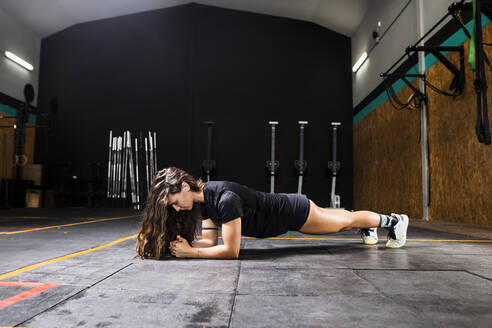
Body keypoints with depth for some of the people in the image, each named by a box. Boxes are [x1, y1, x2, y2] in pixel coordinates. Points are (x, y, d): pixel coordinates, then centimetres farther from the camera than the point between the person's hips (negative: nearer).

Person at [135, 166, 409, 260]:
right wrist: (183, 244, -22)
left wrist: (189, 253, -35)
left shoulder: (225, 198, -37)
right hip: (281, 209, 7)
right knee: (338, 218, 32)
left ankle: (392, 220, 44)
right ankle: (371, 226, 60)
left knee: (345, 221, 18)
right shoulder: (202, 199, -10)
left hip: (293, 212, -7)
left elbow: (230, 250, -35)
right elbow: (211, 241, -7)